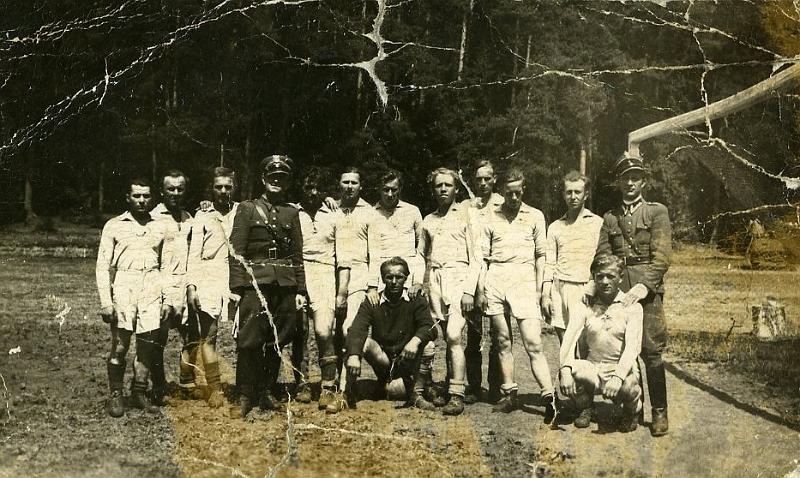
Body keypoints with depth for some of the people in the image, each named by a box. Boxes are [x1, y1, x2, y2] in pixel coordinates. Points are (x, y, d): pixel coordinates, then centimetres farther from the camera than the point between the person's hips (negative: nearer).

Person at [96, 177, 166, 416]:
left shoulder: (159, 227, 14)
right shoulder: (114, 226, 7)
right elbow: (103, 265, 4)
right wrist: (105, 302, -5)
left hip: (152, 289, 2)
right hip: (123, 286, -2)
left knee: (148, 345, 1)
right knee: (119, 346, -5)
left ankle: (139, 393, 14)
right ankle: (115, 395, 8)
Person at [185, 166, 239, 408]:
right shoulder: (202, 216, 12)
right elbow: (194, 254, 8)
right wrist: (191, 285, -2)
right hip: (208, 280, 1)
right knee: (208, 335, -2)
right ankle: (214, 388, 4)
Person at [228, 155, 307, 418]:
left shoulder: (291, 213, 15)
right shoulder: (247, 209, 5)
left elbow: (297, 256, 15)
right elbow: (237, 251, -1)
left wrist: (300, 290, 9)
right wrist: (237, 288, -10)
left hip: (286, 285, 4)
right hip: (256, 283, -3)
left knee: (277, 342, 7)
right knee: (249, 341, -5)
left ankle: (266, 391, 19)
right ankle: (245, 397, 5)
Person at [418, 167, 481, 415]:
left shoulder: (465, 214, 5)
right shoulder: (428, 221, 20)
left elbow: (476, 258, 0)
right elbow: (421, 256, 23)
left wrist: (469, 290, -10)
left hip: (458, 276, -4)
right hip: (434, 279, 5)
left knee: (453, 336, -15)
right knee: (449, 337, 4)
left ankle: (456, 395, -14)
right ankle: (453, 384, 15)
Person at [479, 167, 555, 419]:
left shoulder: (535, 216, 11)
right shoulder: (492, 218, 13)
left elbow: (540, 255, 10)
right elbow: (484, 256, 13)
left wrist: (538, 289, 3)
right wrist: (481, 289, 5)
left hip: (524, 279, -2)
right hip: (496, 278, 2)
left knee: (533, 343, -9)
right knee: (502, 341, 5)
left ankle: (549, 396, -11)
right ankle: (509, 394, 12)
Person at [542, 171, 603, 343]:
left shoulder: (598, 223, 7)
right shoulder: (555, 227, 16)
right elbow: (549, 263, 15)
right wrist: (545, 294, 7)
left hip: (587, 288, -3)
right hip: (560, 289, 3)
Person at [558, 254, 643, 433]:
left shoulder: (632, 307, -2)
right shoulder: (585, 306, 4)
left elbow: (632, 347, -14)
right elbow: (569, 337, -9)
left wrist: (618, 376, -31)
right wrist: (566, 369, -28)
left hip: (622, 369, -1)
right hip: (592, 369, 2)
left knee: (628, 386, -35)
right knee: (565, 376, -29)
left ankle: (631, 411, 5)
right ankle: (585, 408, 5)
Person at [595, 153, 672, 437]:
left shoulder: (657, 212, 7)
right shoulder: (609, 218, 17)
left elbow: (661, 256, -4)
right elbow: (603, 258, 11)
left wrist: (644, 286, -16)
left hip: (648, 289, -3)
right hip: (617, 291, 3)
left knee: (651, 351, -7)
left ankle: (659, 412, 1)